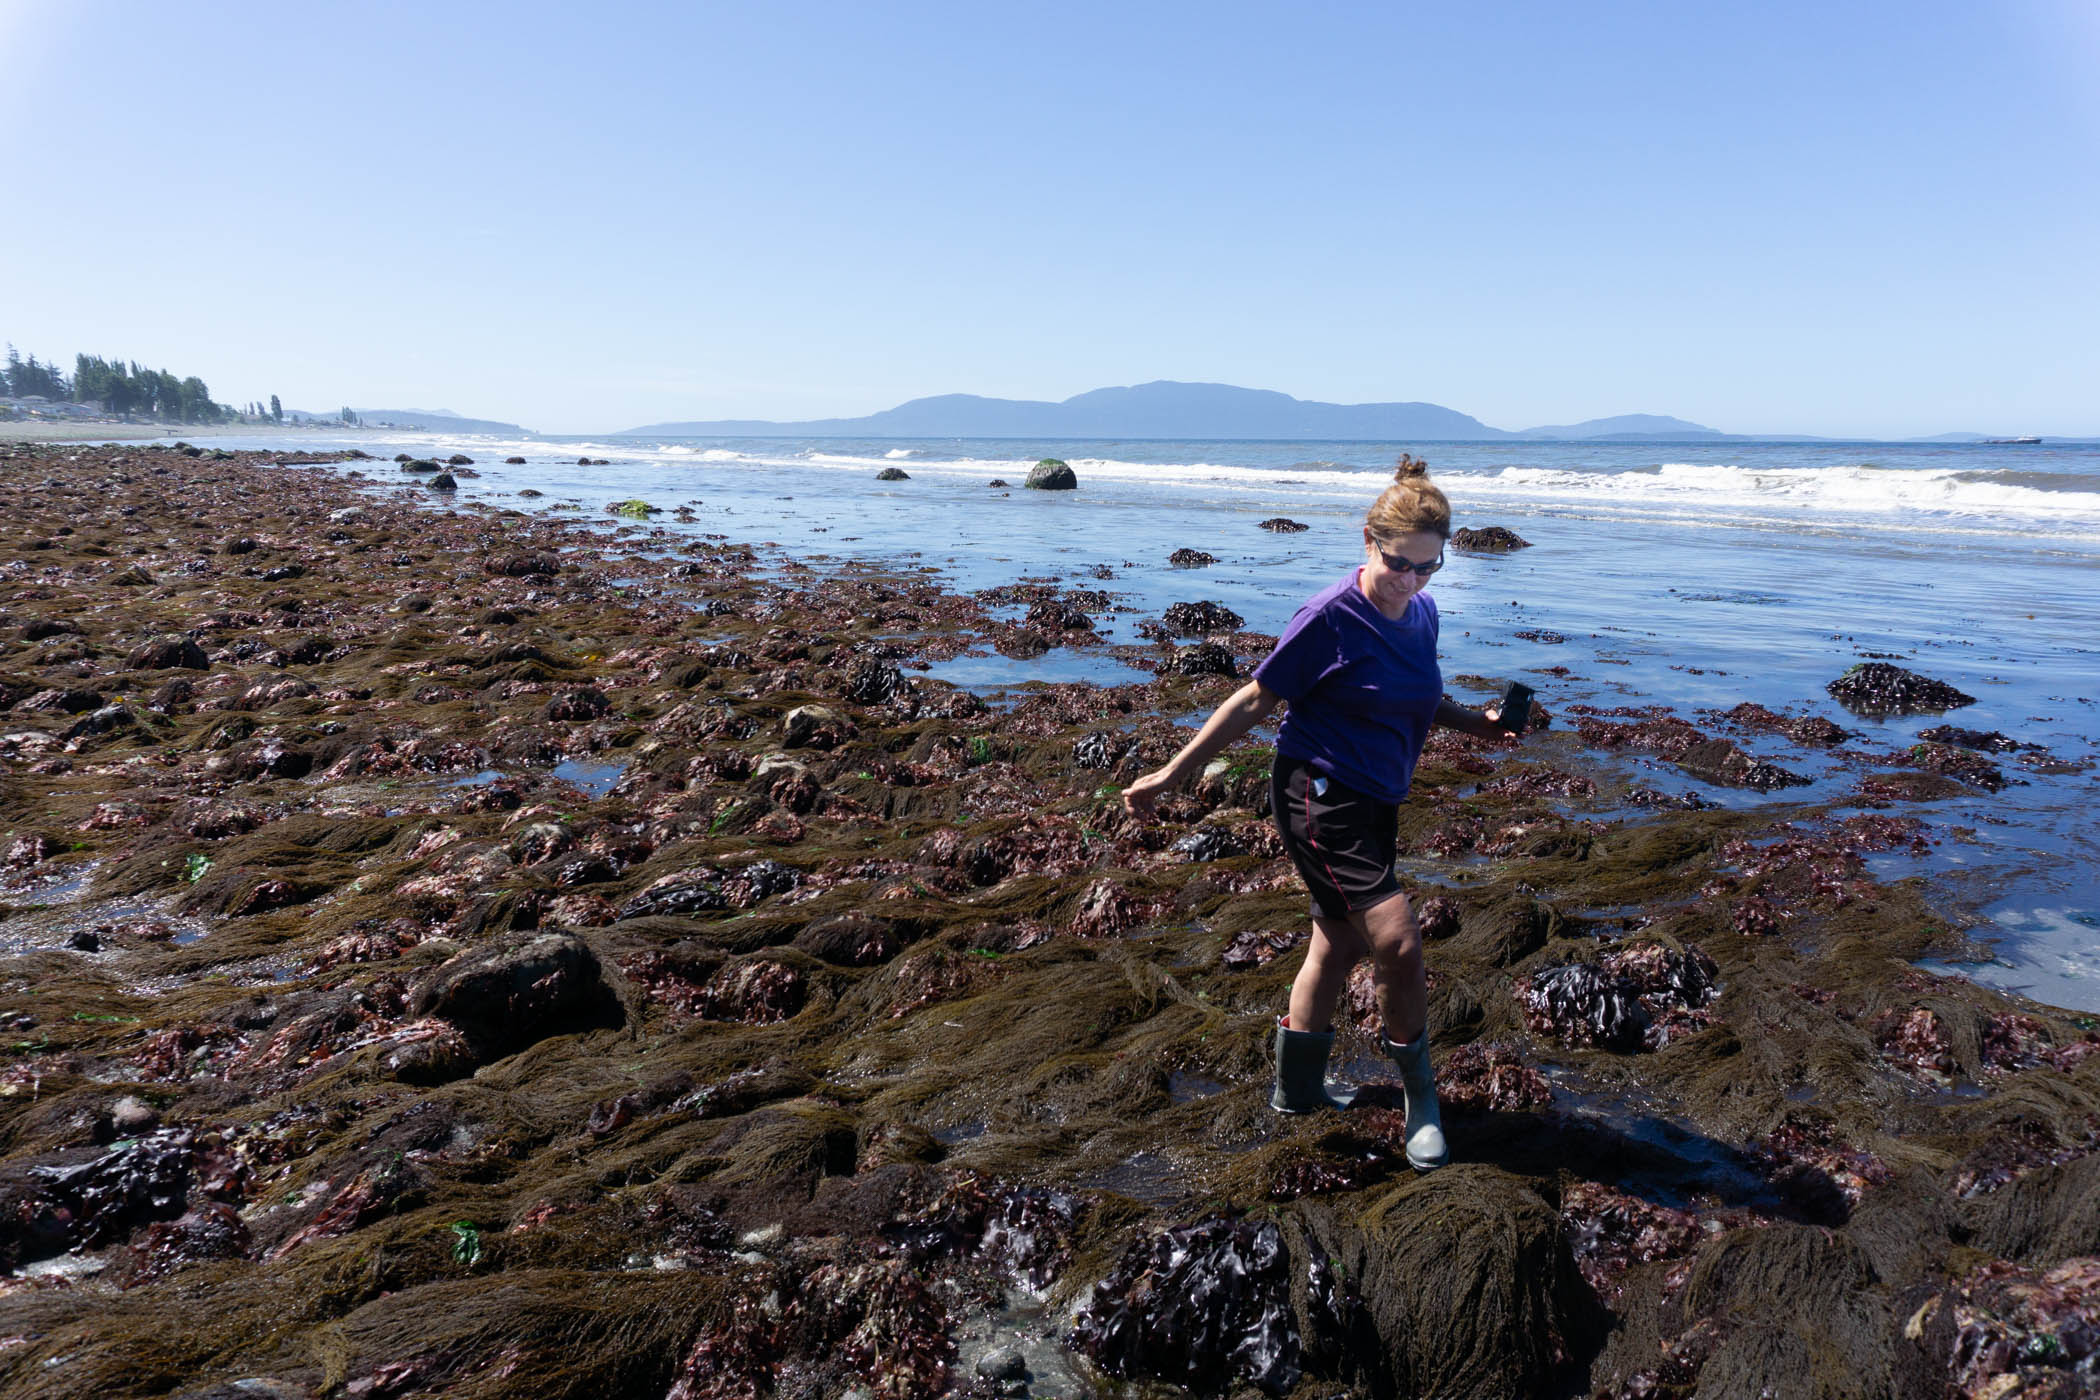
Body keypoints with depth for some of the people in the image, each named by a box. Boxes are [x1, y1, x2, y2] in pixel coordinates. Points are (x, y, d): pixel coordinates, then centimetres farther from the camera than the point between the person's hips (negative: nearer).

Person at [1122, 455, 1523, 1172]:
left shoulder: (1422, 614, 5)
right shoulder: (1330, 617, -18)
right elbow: (1255, 700, -11)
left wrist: (1476, 722, 3)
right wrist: (1171, 775, -9)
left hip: (1373, 804, 9)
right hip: (1319, 798, -9)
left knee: (1339, 945, 17)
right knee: (1398, 943, -13)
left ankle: (1296, 1090, 35)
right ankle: (1420, 1096, 10)